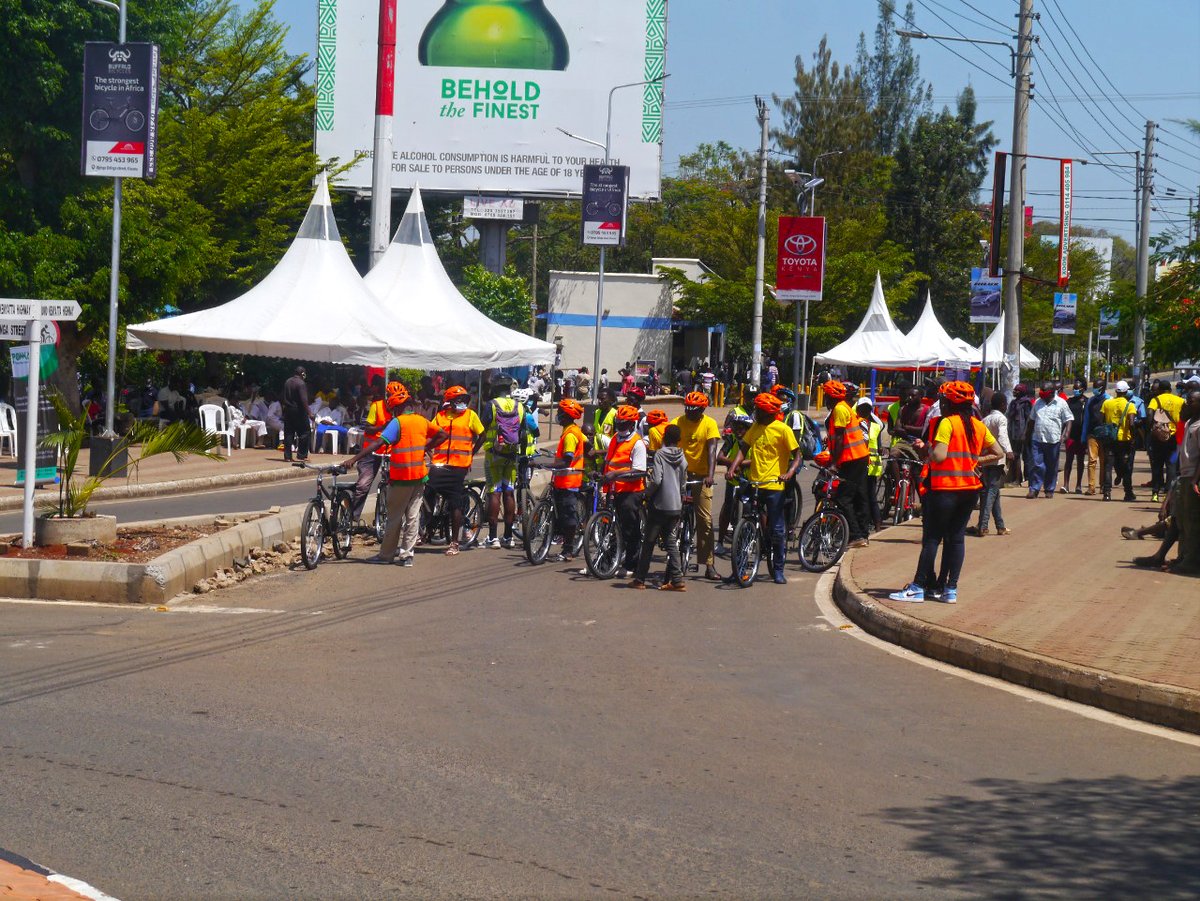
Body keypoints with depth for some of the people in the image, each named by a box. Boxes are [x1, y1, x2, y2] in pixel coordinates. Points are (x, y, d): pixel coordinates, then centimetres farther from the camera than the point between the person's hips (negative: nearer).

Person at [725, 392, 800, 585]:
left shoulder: (782, 430, -5)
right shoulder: (755, 428, 11)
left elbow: (796, 455, -5)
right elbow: (743, 450, 7)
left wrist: (789, 473, -23)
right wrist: (732, 468, -10)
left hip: (773, 485, -5)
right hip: (753, 484, 5)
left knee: (777, 530, -1)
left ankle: (778, 570, 9)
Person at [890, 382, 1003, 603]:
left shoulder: (947, 423, -11)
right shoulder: (979, 426, 9)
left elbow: (939, 456, -19)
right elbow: (998, 454, 11)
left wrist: (927, 450, 0)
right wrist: (975, 461, 13)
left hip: (945, 488, -6)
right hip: (970, 488, 6)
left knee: (932, 538, -1)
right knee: (956, 537, 10)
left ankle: (918, 588, 1)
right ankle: (950, 589, 9)